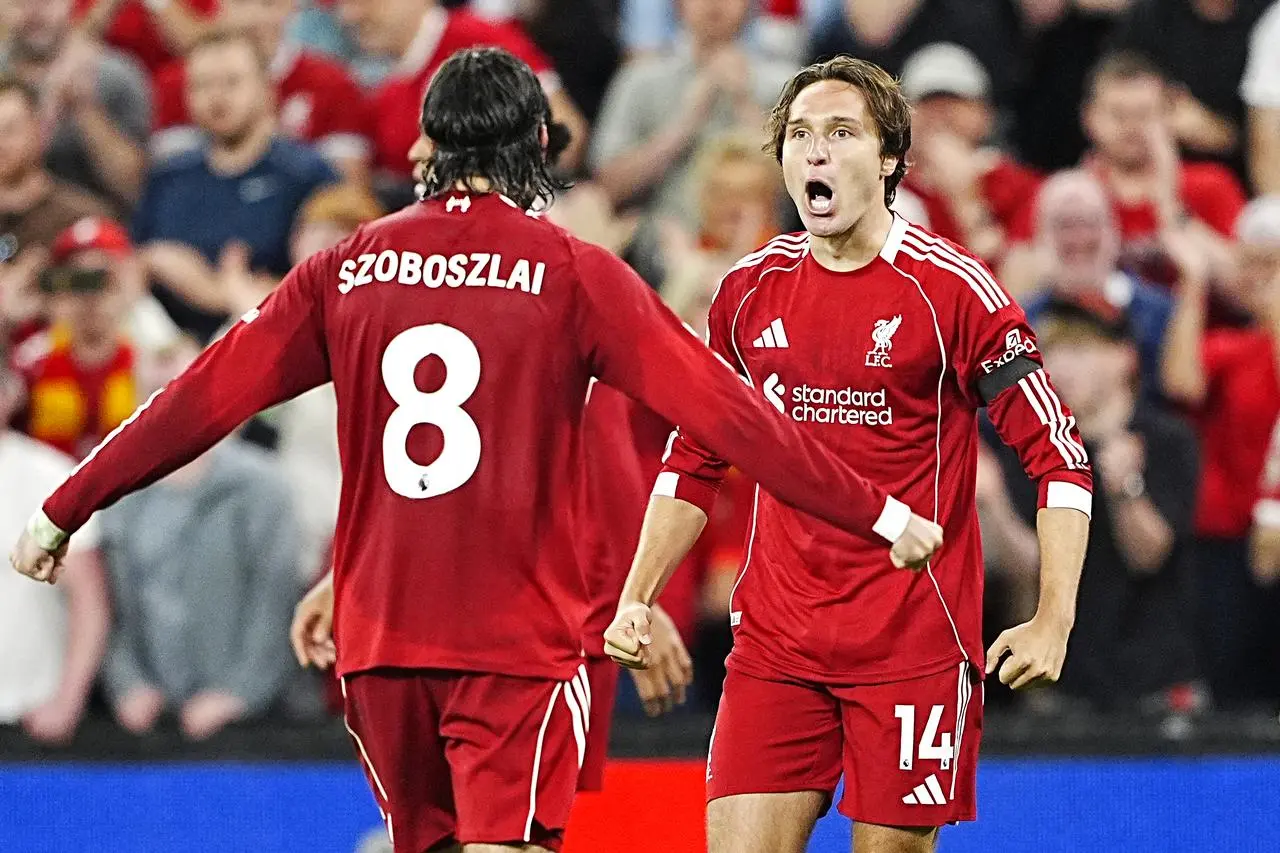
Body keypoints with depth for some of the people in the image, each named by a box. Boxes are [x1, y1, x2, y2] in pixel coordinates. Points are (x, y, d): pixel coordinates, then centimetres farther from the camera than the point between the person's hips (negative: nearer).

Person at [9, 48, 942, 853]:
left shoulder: (349, 269, 5)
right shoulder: (571, 272, -3)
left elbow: (202, 399, 7)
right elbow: (720, 408, -6)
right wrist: (878, 512, -2)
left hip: (380, 635, 4)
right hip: (517, 642, -4)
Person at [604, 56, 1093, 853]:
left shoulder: (954, 290, -7)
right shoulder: (749, 291, 7)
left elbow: (1059, 457, -6)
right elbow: (694, 463, 18)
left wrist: (1054, 619, -13)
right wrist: (637, 597, 9)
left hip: (914, 644, -3)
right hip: (775, 640, 4)